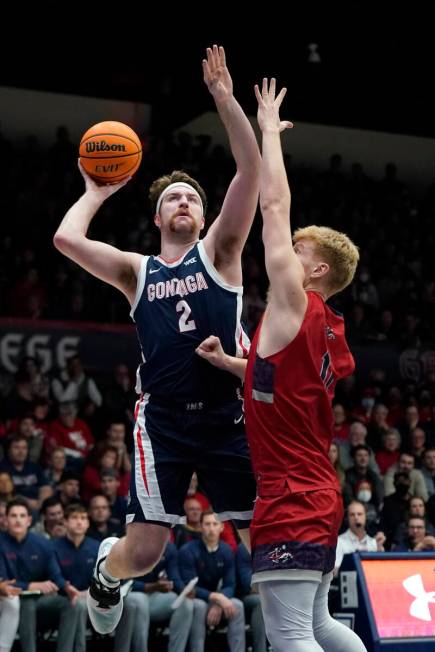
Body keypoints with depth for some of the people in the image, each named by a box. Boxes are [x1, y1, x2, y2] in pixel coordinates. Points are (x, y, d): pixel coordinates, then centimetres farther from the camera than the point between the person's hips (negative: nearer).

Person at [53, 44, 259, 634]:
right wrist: (99, 192, 11)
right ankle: (105, 571, 29)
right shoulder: (136, 271, 11)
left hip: (227, 417, 0)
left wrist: (223, 96, -10)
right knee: (143, 551, -6)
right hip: (164, 419, 0)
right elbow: (66, 239, -6)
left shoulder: (218, 252, 8)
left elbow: (251, 170, -5)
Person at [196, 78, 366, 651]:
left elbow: (274, 206, -7)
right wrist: (225, 362, 22)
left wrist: (270, 130, 3)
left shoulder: (296, 305, -9)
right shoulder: (326, 331, 13)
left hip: (290, 502, -10)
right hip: (320, 497, 10)